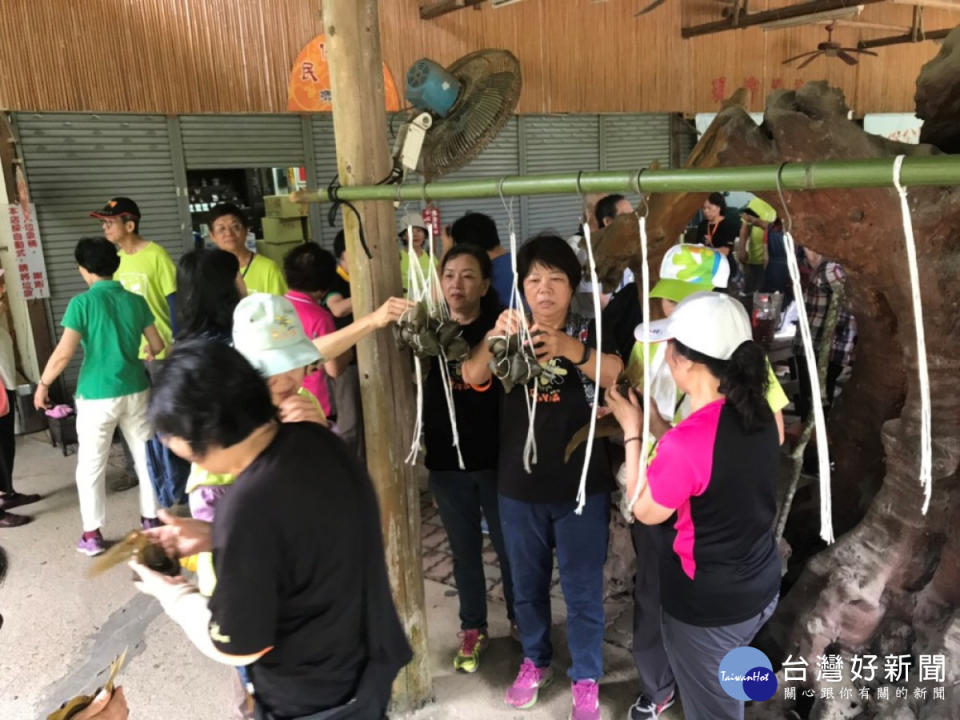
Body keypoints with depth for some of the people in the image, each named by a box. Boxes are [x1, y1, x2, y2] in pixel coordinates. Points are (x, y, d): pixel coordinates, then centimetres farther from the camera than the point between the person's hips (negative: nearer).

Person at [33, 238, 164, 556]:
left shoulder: (82, 303, -11)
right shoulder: (136, 300, 2)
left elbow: (64, 352, -15)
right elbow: (157, 345, 8)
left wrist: (43, 384, 0)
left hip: (97, 395, -3)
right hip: (135, 391, 4)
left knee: (90, 466, 10)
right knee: (146, 456, 16)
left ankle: (92, 535, 16)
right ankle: (151, 520, 24)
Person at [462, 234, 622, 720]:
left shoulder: (590, 332, -6)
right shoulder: (512, 336, 1)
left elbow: (614, 375, -27)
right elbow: (472, 377, -18)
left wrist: (568, 348, -47)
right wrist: (495, 337, -38)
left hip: (581, 485, -2)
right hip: (519, 486, 3)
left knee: (582, 589, 9)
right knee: (527, 584, 19)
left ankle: (585, 679, 30)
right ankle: (534, 661, 43)